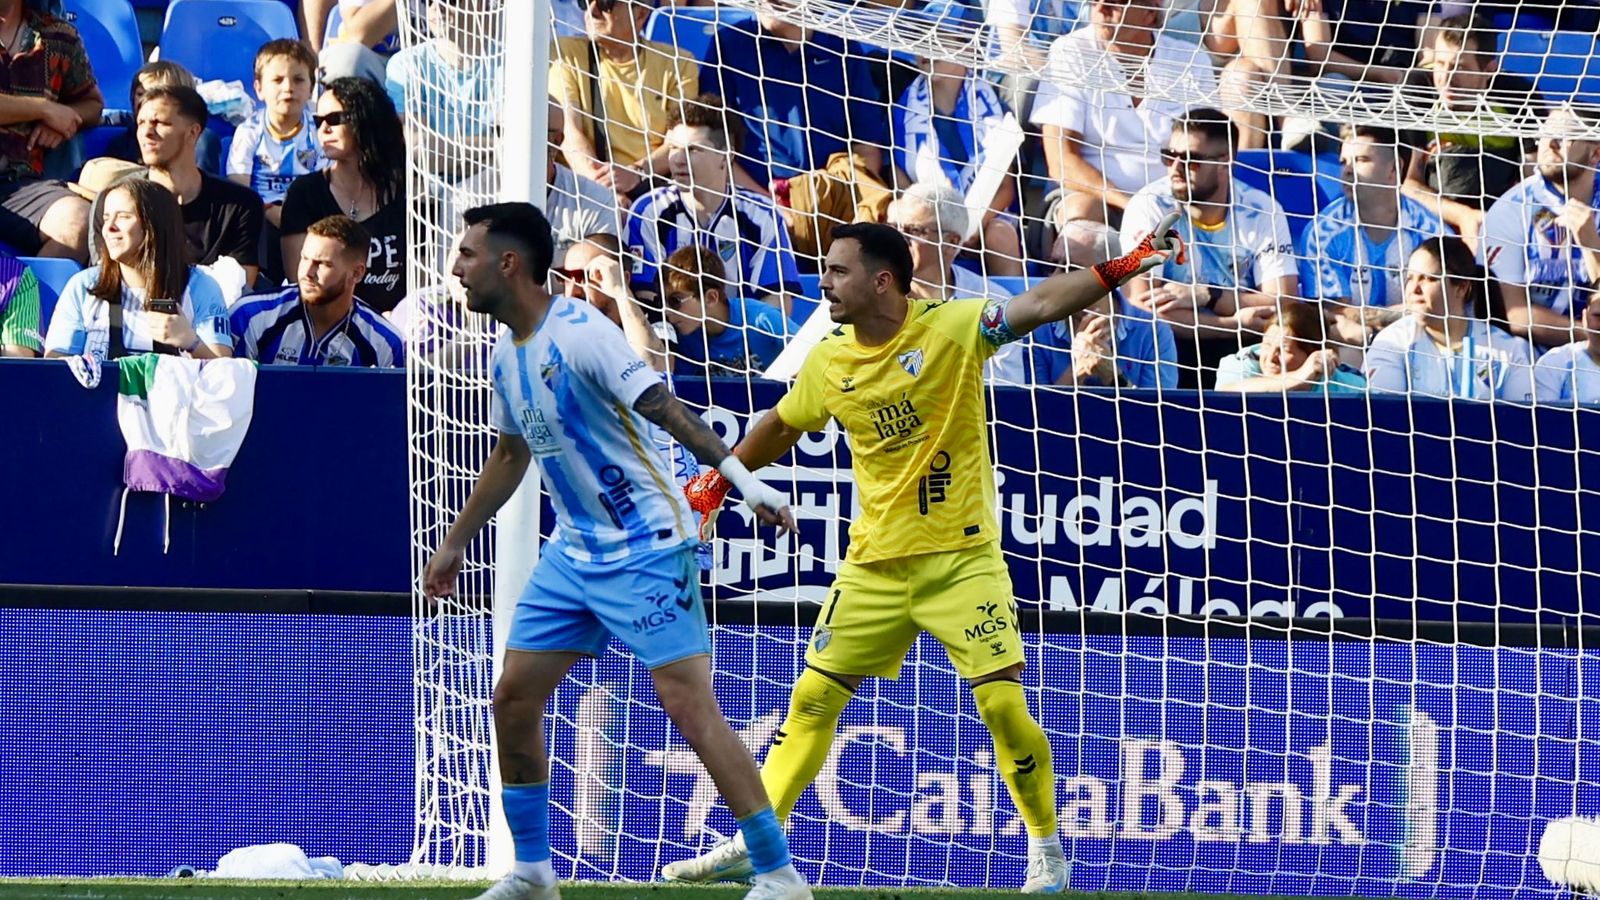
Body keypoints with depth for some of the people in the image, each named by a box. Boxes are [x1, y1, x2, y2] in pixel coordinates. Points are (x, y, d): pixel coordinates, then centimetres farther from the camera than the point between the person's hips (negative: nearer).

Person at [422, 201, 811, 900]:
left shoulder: (580, 334, -17)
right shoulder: (509, 356, 9)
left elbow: (666, 411, -25)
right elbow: (510, 456, 25)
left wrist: (742, 478, -34)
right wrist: (455, 543, 33)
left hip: (646, 548, -9)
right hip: (573, 554, 9)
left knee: (688, 705, -15)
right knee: (514, 700, 7)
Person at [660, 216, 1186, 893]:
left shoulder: (951, 328, -12)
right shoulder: (829, 360, 1)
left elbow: (1038, 304, -23)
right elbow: (781, 426, 19)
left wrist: (1120, 268, -35)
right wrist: (717, 482, 27)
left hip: (962, 558, -4)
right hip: (874, 565, 4)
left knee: (1002, 703, -12)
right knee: (813, 698, 5)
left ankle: (1046, 845, 7)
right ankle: (751, 844, 13)